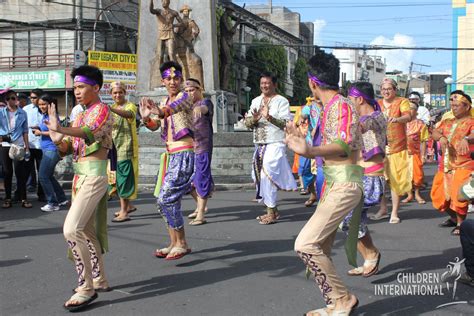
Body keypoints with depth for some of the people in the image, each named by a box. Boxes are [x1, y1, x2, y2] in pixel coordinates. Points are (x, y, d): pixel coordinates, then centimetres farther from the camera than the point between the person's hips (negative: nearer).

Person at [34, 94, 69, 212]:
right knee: (48, 176, 17)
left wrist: (40, 133, -15)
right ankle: (62, 199, 27)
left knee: (43, 176, -6)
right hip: (46, 149, 10)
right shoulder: (44, 116, 12)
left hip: (52, 150, -10)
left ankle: (53, 203, 2)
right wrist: (38, 131, 4)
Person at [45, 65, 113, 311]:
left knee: (72, 229, -17)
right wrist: (60, 142, -9)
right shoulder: (81, 115, 19)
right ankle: (99, 280, 24)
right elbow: (68, 148, 15)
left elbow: (91, 132, -29)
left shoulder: (101, 109, -7)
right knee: (86, 230, 13)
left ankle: (86, 288, -10)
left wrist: (60, 129, -45)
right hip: (80, 175, 9)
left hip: (94, 175, -9)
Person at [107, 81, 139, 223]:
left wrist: (111, 109, -47)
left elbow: (129, 114, -30)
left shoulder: (130, 105, -6)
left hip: (126, 147, -7)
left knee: (124, 178, -10)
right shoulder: (113, 108, 18)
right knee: (118, 178, 12)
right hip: (115, 146, 7)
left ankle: (124, 211, -10)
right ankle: (128, 205, 26)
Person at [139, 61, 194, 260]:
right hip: (171, 154, 8)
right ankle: (174, 244, 20)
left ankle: (181, 243, -5)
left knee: (166, 198, -14)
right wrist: (146, 117, -23)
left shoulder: (184, 97, -7)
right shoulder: (164, 102, 16)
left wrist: (160, 111, -54)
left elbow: (174, 108, -32)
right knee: (167, 199, 10)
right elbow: (154, 125, 1)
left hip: (184, 154, -8)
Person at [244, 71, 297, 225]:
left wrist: (269, 117, -27)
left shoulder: (281, 101, -4)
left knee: (267, 176, -14)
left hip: (275, 144, -7)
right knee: (259, 176, 10)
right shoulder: (256, 101, 14)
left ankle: (271, 213, -5)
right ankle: (273, 210, 22)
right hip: (259, 145, 7)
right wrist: (254, 119, -14)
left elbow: (286, 123, -14)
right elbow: (247, 123, 9)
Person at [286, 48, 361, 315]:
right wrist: (301, 140, 36)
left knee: (305, 244, -17)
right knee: (320, 249, 9)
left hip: (344, 184, -10)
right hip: (333, 183, 10)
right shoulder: (330, 107, 17)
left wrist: (310, 151, -42)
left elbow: (345, 145, -26)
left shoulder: (341, 105, -12)